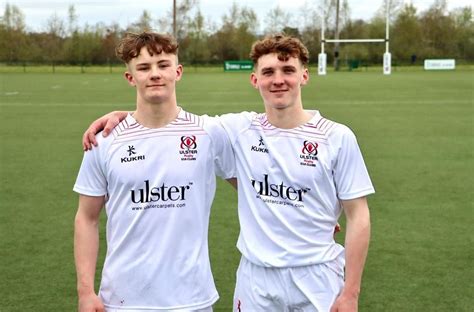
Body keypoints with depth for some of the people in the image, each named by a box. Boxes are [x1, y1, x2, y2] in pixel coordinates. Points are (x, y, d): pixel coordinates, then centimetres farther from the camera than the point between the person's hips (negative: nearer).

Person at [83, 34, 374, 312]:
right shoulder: (239, 129, -2)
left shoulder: (338, 138, -7)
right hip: (256, 278, 2)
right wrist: (119, 115, -6)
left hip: (318, 279, -1)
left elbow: (358, 217, -4)